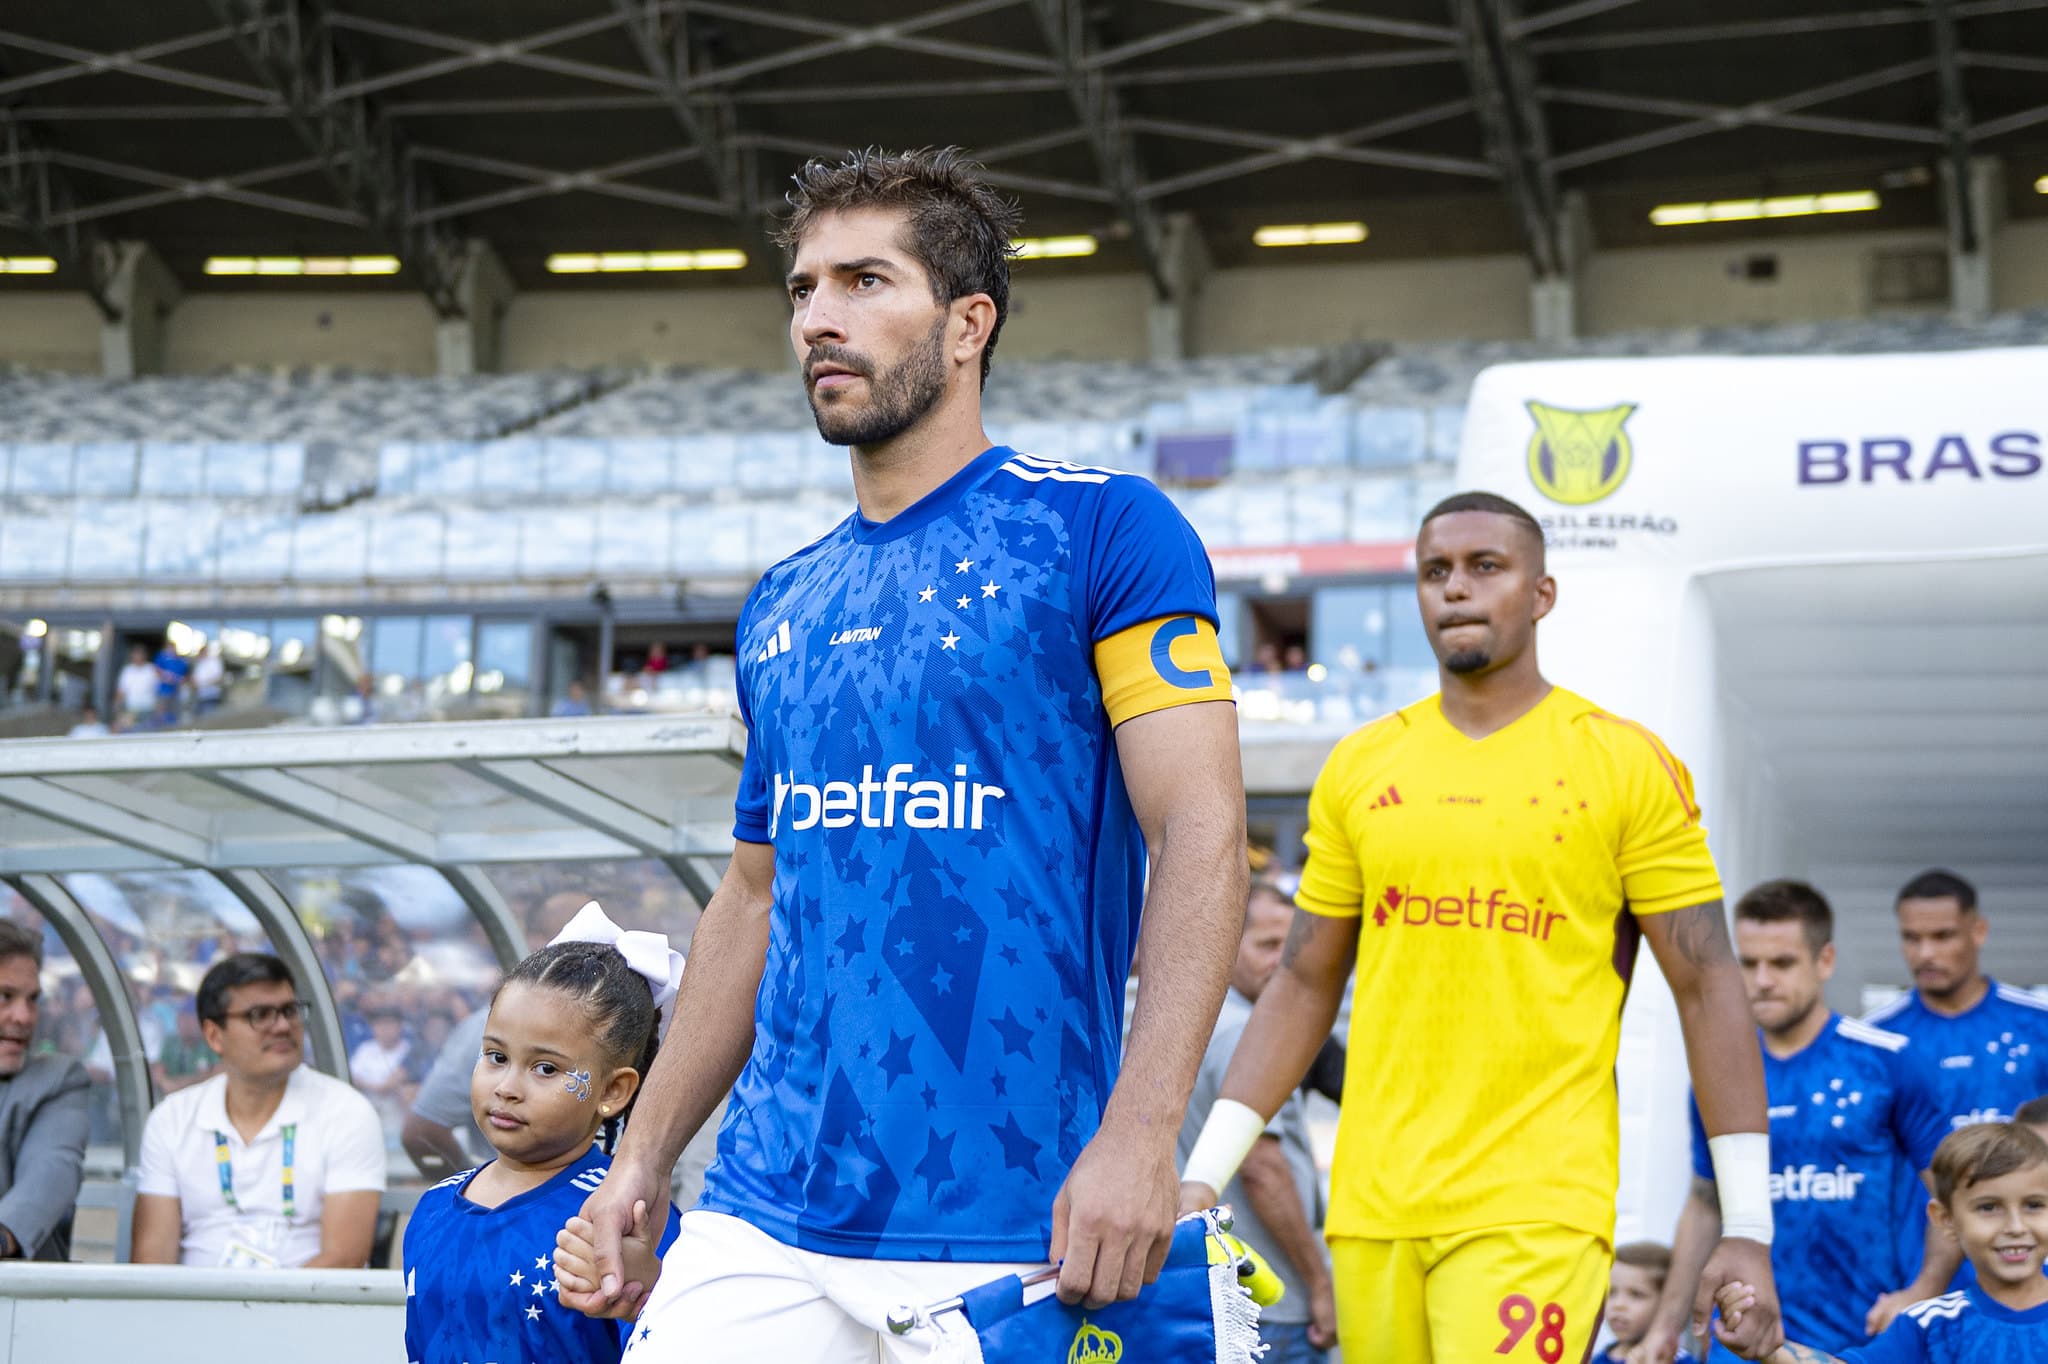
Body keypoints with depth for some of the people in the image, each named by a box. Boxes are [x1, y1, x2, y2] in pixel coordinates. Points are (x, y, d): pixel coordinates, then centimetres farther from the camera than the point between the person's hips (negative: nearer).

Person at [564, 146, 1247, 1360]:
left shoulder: (1102, 530, -4)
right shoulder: (782, 608, 15)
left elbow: (1201, 832, -11)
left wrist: (1139, 1133, -21)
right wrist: (644, 1158, 15)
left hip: (1005, 1234, -5)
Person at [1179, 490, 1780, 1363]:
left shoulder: (1626, 765, 0)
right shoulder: (1359, 767, 11)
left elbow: (1707, 988, 0)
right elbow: (1305, 985, 15)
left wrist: (1747, 1226, -5)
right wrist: (1203, 1176, 8)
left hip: (1537, 1208, -4)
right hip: (1374, 1203, 4)